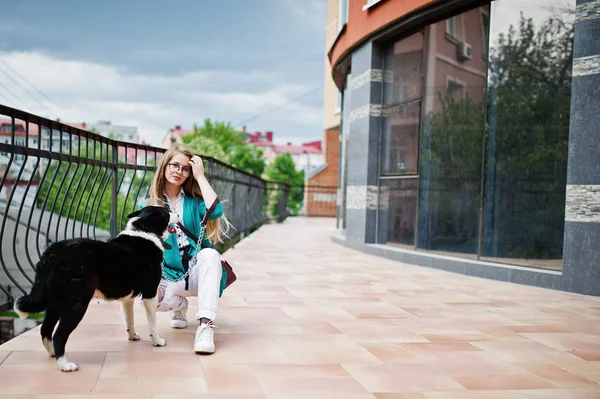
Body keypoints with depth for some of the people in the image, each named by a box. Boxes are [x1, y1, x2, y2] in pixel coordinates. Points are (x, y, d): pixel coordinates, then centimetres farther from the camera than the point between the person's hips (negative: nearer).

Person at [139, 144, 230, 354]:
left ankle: (205, 325, -38)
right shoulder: (148, 205, 4)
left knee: (210, 254, -35)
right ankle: (179, 305, 8)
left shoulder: (194, 201, 2)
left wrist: (200, 176, -12)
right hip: (168, 276, 1)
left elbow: (215, 211, -21)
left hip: (197, 272, -1)